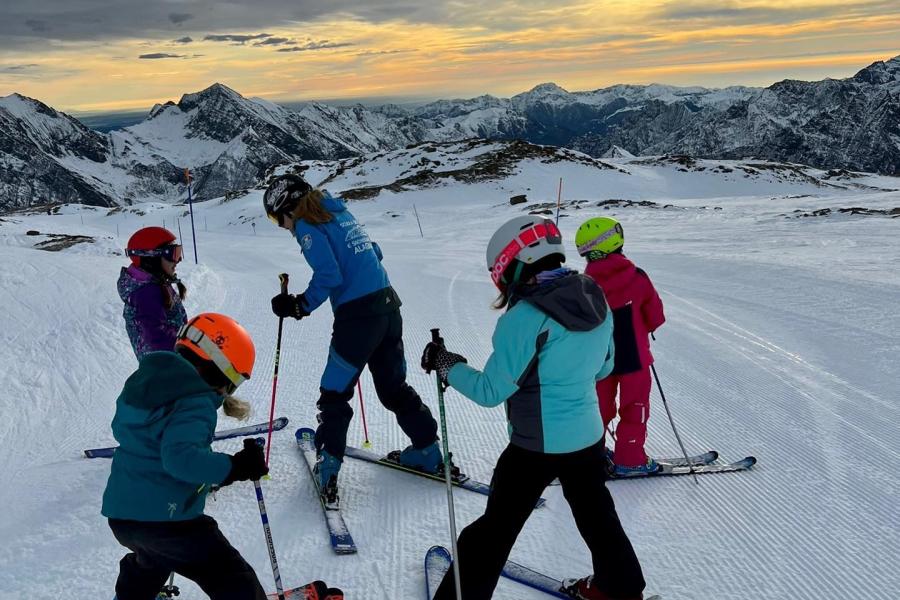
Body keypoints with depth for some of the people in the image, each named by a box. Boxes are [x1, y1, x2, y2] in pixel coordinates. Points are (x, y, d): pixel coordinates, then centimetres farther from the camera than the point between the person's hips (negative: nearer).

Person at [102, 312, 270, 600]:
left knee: (149, 562, 40)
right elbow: (181, 457, -32)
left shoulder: (144, 380, 9)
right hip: (166, 519, -9)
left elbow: (120, 428, 23)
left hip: (119, 512, 9)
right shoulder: (196, 403, -19)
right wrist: (235, 467, -26)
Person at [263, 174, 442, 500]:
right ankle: (428, 452, 24)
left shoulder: (306, 225, -6)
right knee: (394, 387, 19)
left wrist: (299, 306, -5)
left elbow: (329, 276, -16)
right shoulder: (341, 213, 17)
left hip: (357, 314, -8)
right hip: (388, 303, 8)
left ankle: (328, 467, 9)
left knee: (334, 394, 5)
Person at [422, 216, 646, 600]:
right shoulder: (597, 300, -3)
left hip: (537, 447, -7)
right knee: (595, 512, 27)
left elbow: (491, 391, -19)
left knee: (497, 527, 7)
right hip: (589, 435, 7)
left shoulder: (526, 316, -24)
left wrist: (446, 365, -7)